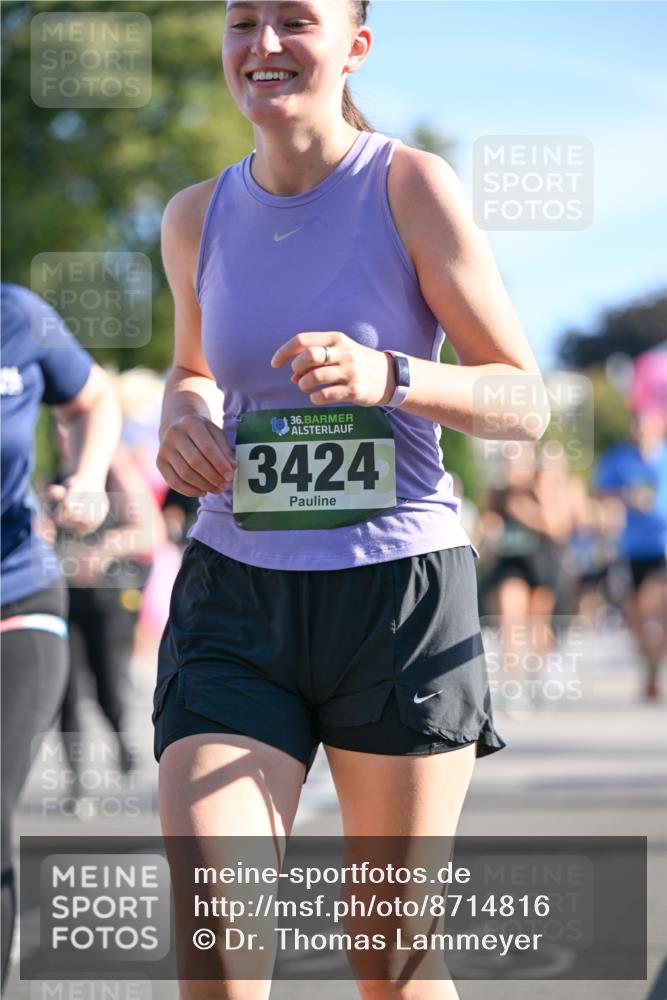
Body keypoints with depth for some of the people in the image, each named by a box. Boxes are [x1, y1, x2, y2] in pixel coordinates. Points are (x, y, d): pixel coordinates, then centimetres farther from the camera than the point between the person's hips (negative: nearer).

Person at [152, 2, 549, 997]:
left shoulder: (411, 187, -5)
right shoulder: (197, 217, 7)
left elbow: (525, 401, -4)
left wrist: (389, 378, -23)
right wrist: (181, 417, 2)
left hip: (402, 596, -3)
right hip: (236, 601, 3)